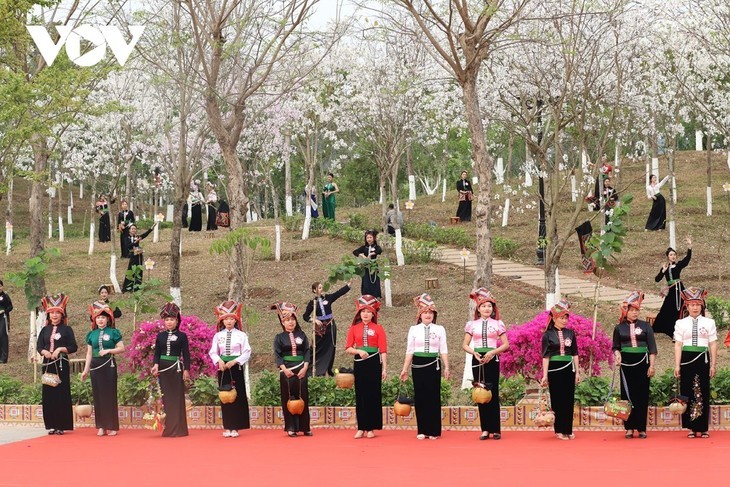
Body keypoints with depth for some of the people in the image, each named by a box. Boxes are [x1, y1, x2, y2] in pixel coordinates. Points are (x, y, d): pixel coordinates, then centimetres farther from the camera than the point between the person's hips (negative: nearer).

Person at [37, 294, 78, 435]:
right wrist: (44, 352, -11)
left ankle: (61, 425, -1)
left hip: (61, 364, -3)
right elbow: (39, 346, 10)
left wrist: (60, 349, -15)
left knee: (61, 393, -4)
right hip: (47, 364, 3)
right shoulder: (45, 330, 12)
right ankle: (51, 425, 6)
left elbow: (73, 347, -1)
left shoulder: (67, 329, 2)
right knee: (48, 394, 1)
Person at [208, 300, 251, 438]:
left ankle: (235, 427, 4)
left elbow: (247, 352, -5)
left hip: (236, 366, -2)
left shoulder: (241, 335, -2)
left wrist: (235, 362, -16)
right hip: (223, 367, 2)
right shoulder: (218, 336, 5)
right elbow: (213, 352, 5)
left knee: (238, 396, -1)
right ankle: (227, 427, 9)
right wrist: (219, 361, -14)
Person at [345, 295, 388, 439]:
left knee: (373, 395, 1)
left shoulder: (378, 329, 0)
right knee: (360, 395, 4)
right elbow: (348, 348, 4)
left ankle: (371, 428, 7)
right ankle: (361, 428, 9)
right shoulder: (354, 329, 6)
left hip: (374, 363, -2)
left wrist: (384, 368, -8)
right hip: (359, 363, 2)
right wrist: (359, 351, -15)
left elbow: (383, 350, -2)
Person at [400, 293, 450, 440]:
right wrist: (405, 369, 3)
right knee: (420, 396, 2)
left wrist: (446, 367, -3)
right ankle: (422, 430, 10)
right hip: (418, 364, 1)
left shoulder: (439, 329, 4)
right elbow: (409, 351, 6)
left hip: (433, 364, -1)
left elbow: (443, 350, 3)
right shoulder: (414, 329, 5)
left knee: (433, 396, 0)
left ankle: (434, 431, 7)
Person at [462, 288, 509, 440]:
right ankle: (485, 429, 7)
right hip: (477, 360, 2)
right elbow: (465, 345, 7)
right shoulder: (472, 324, 7)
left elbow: (506, 344, 2)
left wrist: (493, 352, -13)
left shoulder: (498, 324, 4)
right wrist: (474, 353, -12)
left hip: (492, 360, -2)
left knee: (493, 393, -3)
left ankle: (495, 429, 1)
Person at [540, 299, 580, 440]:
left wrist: (577, 372, 7)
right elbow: (545, 356, -4)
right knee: (557, 400, 2)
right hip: (554, 369, -3)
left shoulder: (570, 333, 7)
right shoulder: (548, 335, -2)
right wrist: (545, 375, -9)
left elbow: (575, 353, 11)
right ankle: (559, 430, 8)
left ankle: (568, 430, 9)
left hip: (568, 369, 3)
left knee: (569, 400, 2)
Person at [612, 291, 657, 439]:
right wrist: (617, 354, -10)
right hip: (626, 364, 1)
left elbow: (652, 348, 3)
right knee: (627, 395, 0)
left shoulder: (645, 326, 4)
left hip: (642, 363, -1)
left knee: (642, 396, -1)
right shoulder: (619, 328, 6)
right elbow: (615, 347, 11)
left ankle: (641, 428, 4)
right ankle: (629, 428, 6)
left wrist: (652, 366, -3)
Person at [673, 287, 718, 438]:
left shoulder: (709, 323, 6)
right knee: (688, 393, 1)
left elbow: (713, 344, 6)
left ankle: (703, 428, 7)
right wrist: (677, 365, -4)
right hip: (687, 359, 0)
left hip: (703, 359, 0)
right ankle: (692, 427, 8)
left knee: (703, 393, 1)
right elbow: (678, 345, 1)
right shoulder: (681, 323, 5)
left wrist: (713, 364, 1)